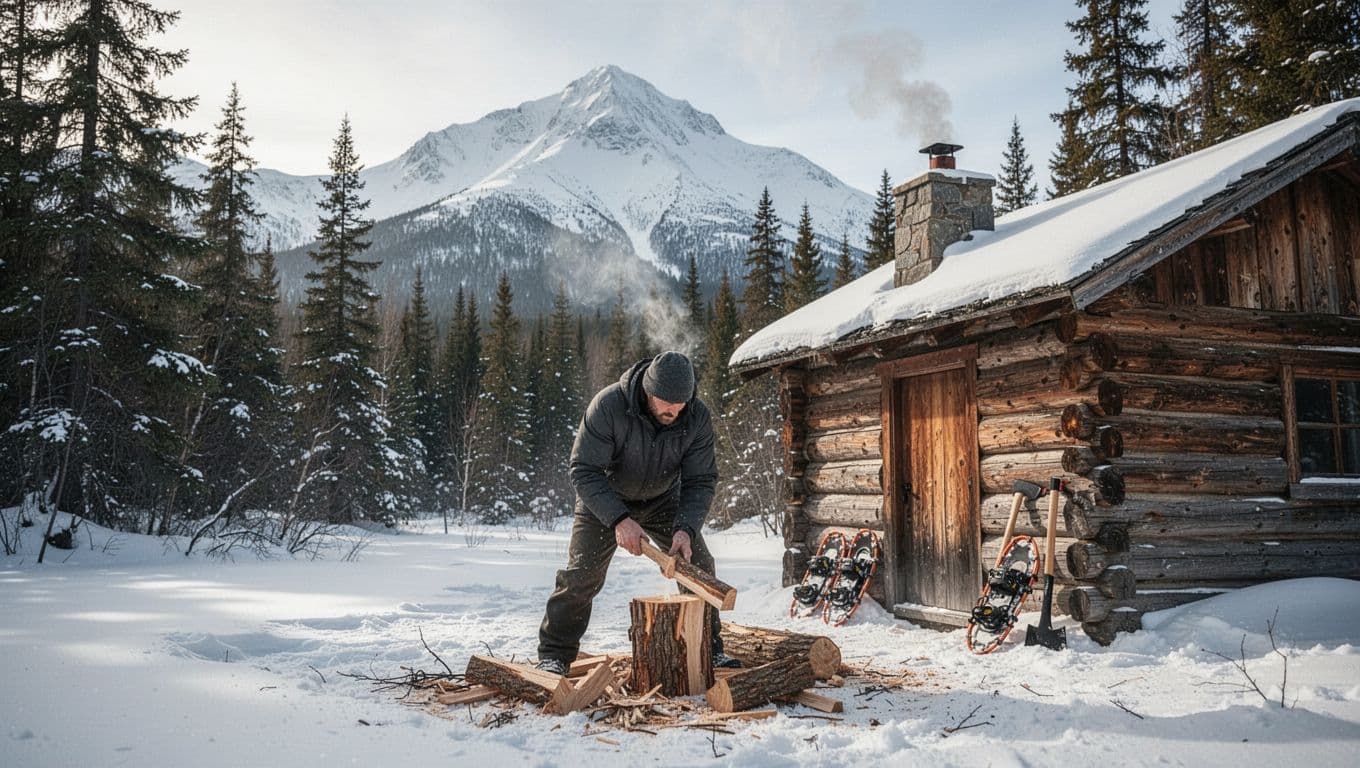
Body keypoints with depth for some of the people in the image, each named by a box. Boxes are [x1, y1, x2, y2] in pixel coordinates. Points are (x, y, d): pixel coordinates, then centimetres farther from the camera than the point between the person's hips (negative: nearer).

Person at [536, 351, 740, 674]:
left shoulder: (697, 417, -24)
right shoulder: (609, 405, -34)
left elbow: (701, 481, -19)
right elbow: (583, 471, -32)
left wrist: (686, 529, -36)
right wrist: (619, 519, -43)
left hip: (663, 500, 3)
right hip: (606, 500, -3)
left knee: (699, 566, -2)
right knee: (582, 573, -10)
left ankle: (709, 649, 14)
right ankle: (554, 654, 4)